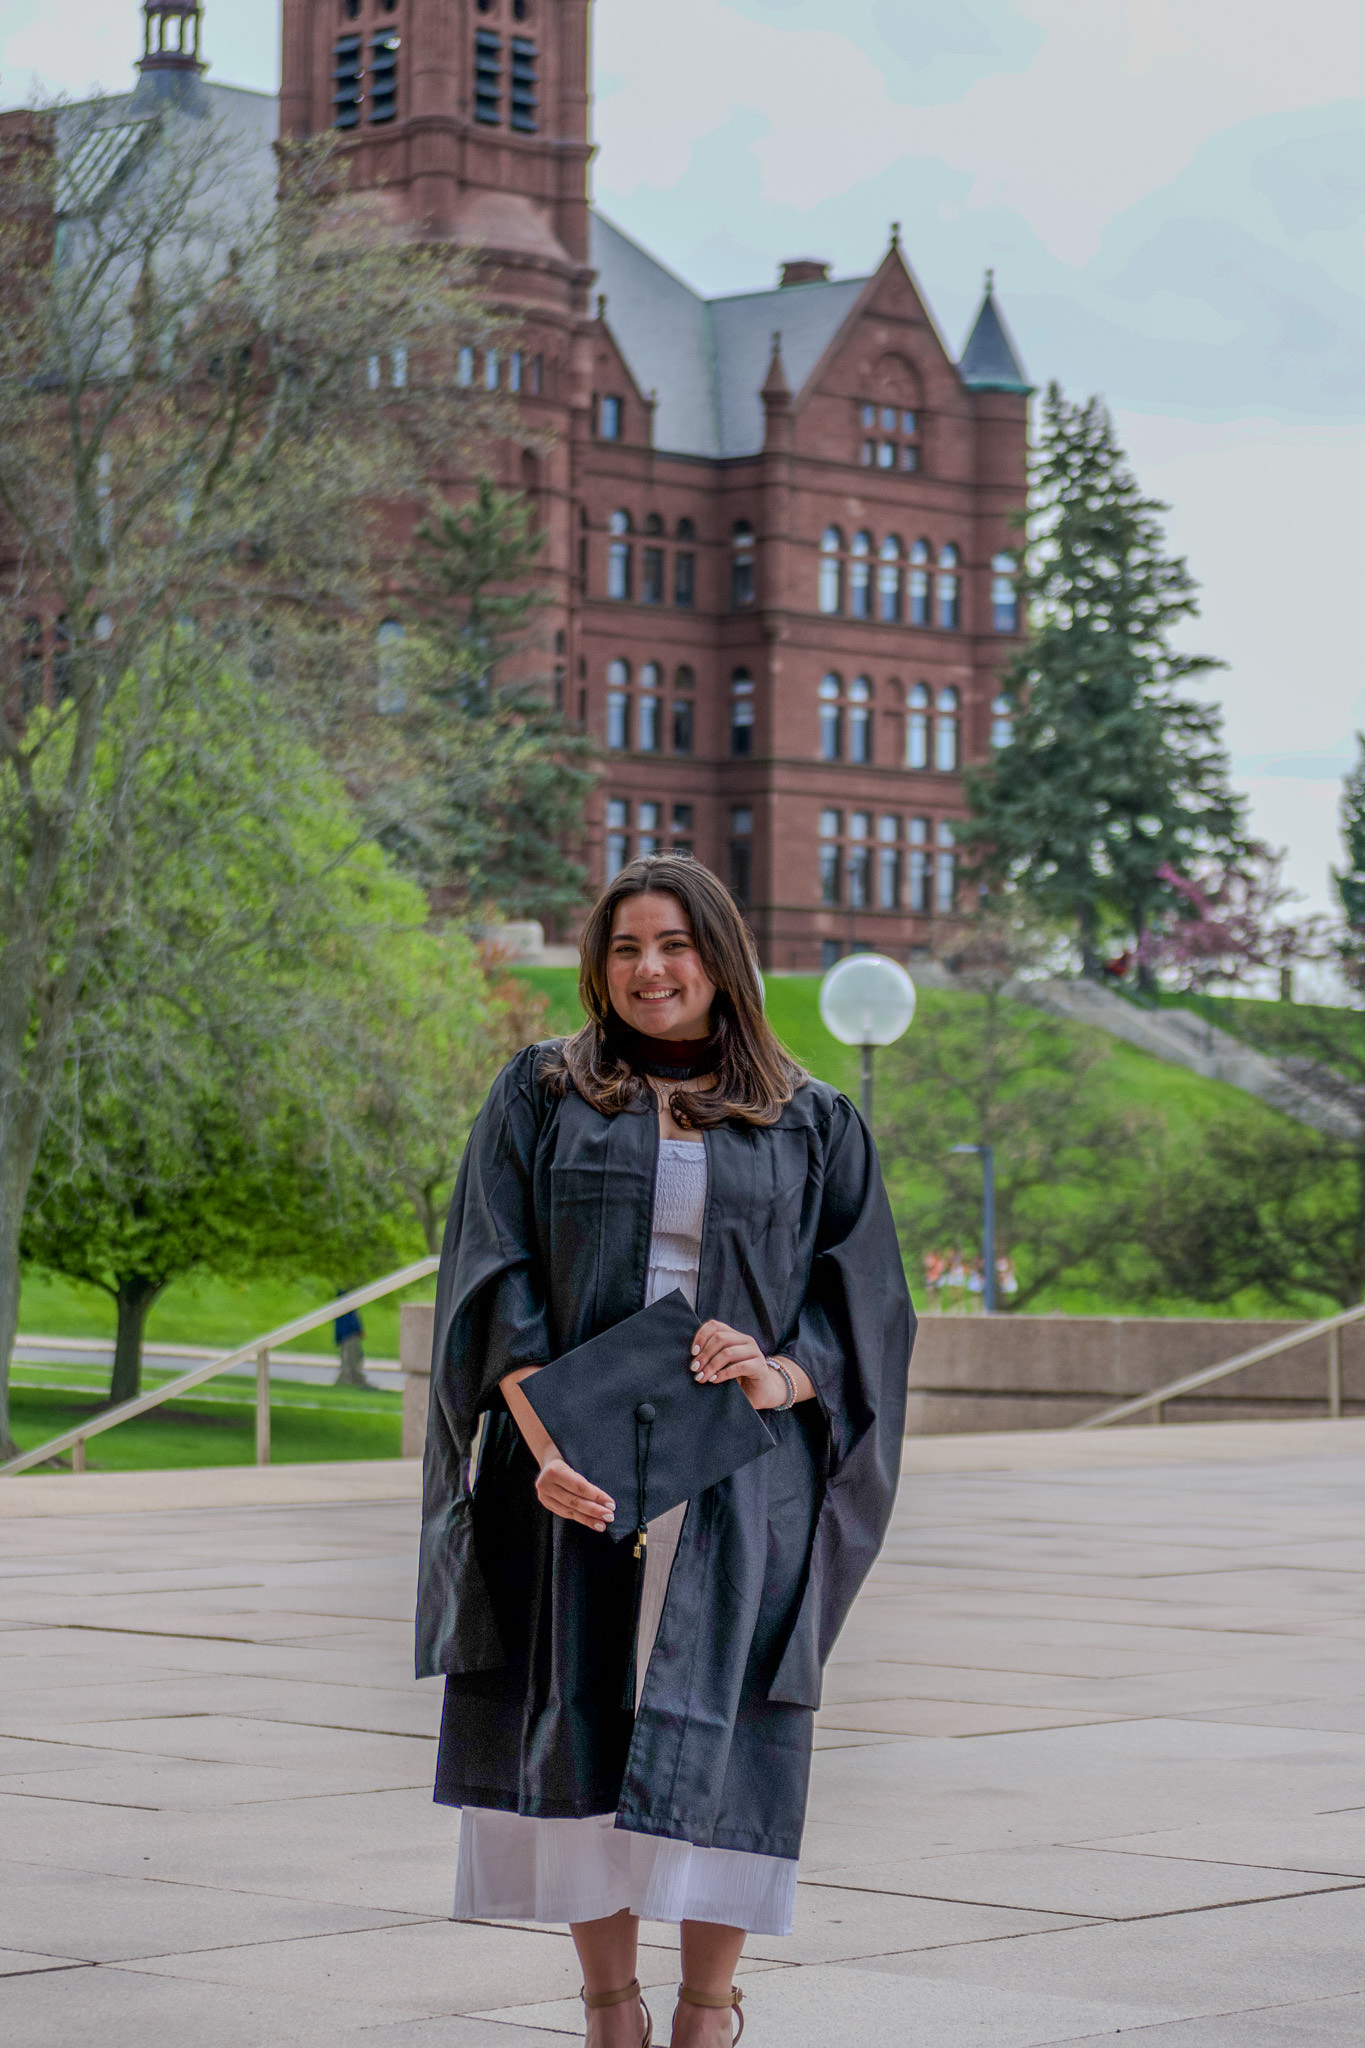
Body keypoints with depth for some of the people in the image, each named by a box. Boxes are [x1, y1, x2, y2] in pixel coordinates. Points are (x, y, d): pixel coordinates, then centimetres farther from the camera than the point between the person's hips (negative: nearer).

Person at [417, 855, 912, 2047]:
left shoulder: (814, 1127, 10)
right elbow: (495, 1281, -1)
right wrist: (543, 1436, -16)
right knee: (584, 1734, 0)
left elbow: (865, 1298, 7)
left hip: (736, 1477, 0)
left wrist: (785, 1375, -15)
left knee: (714, 1747, -3)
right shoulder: (540, 1098, 8)